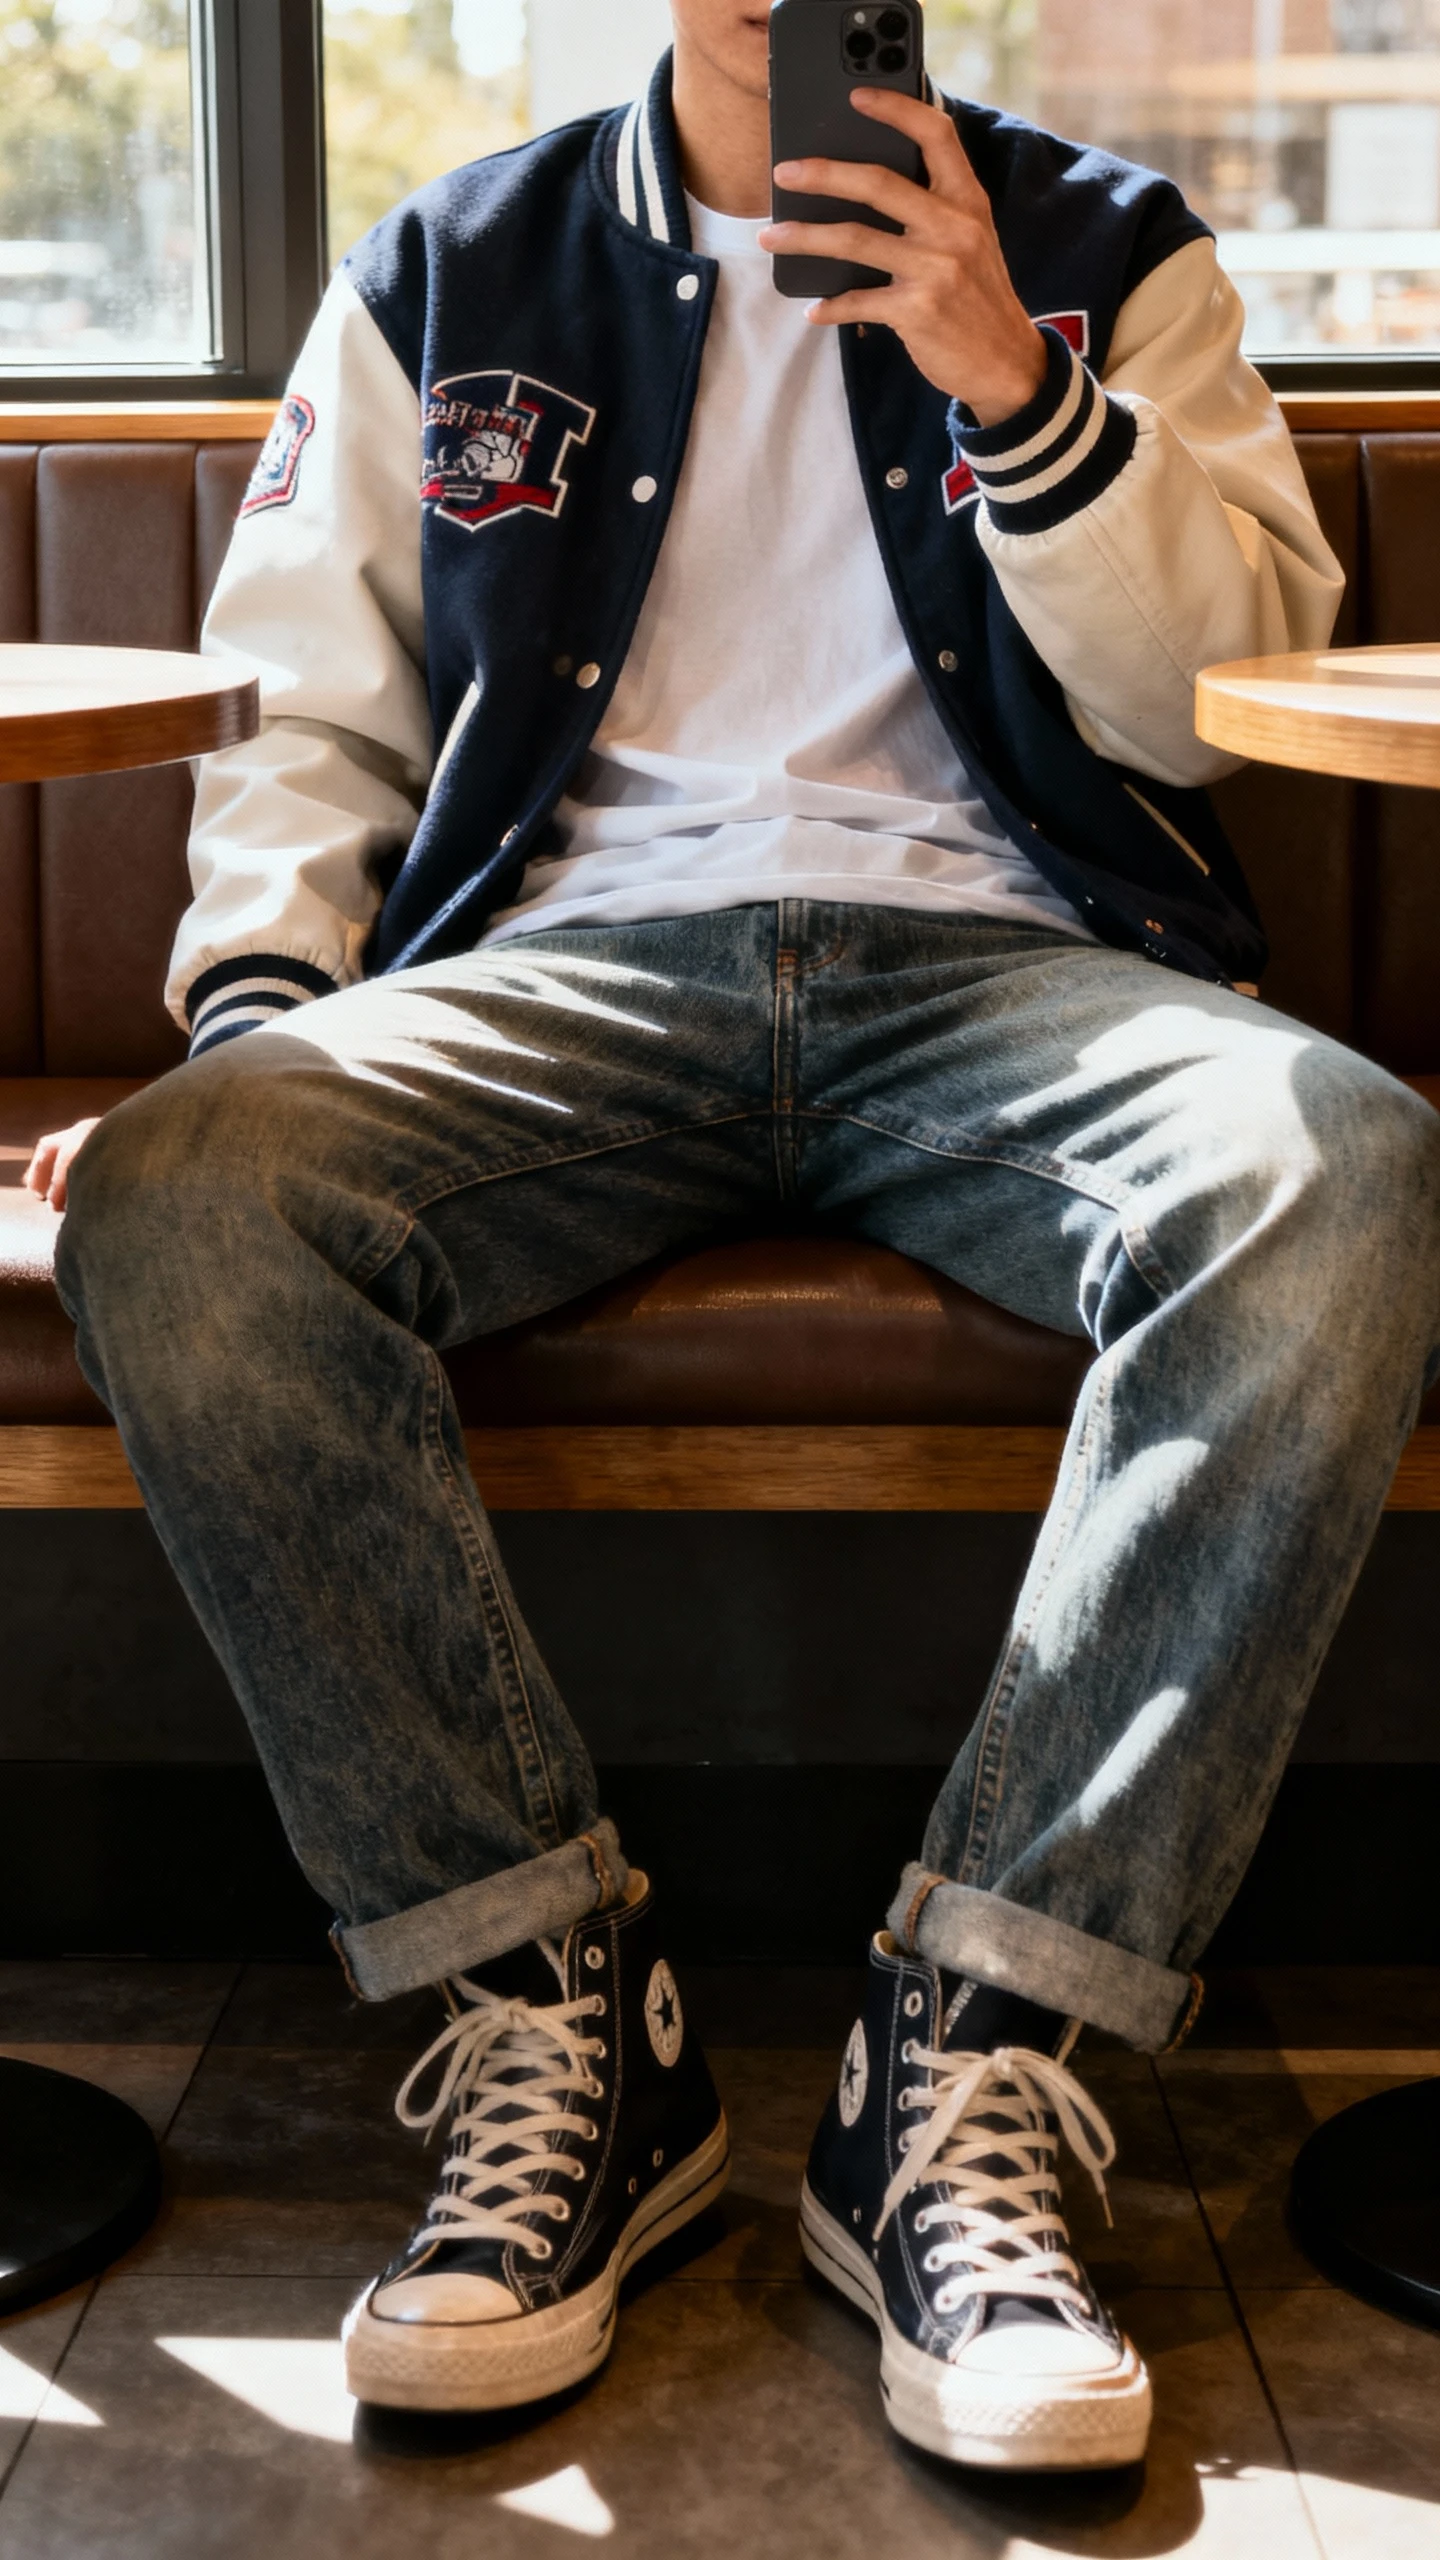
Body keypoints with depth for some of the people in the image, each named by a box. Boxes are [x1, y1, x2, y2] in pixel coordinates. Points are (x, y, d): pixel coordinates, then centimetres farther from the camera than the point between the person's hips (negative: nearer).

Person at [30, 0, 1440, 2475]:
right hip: (575, 953, 1)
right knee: (177, 1200, -31)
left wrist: (1015, 392, -6)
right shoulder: (446, 276, 19)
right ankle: (560, 2001, -21)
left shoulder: (1103, 252, 16)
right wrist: (253, 998, -3)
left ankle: (961, 2059, -29)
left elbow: (1230, 697, 8)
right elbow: (315, 718, 16)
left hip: (987, 948, 0)